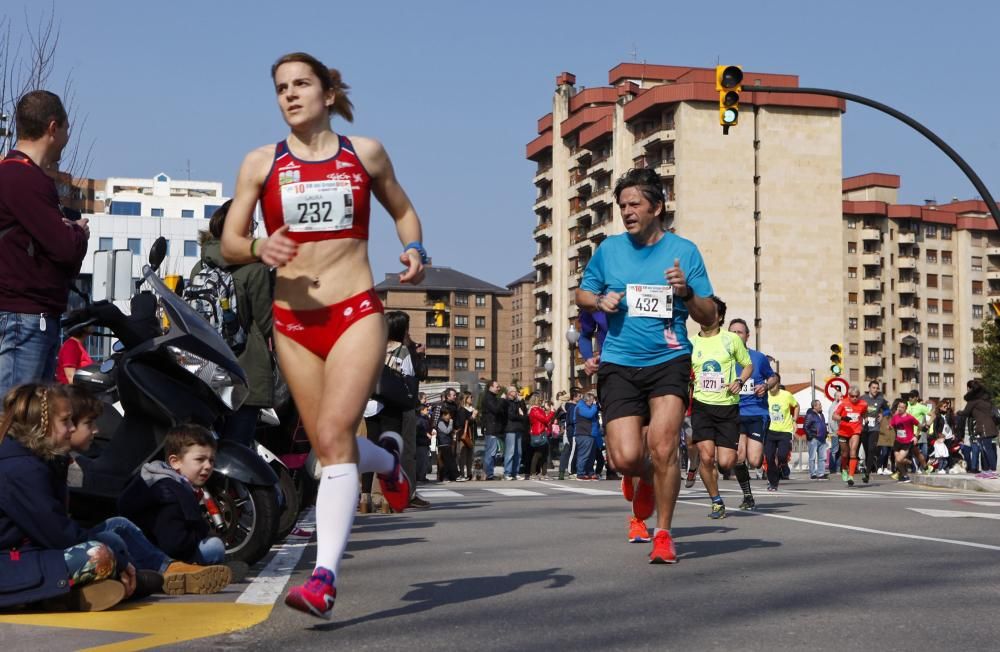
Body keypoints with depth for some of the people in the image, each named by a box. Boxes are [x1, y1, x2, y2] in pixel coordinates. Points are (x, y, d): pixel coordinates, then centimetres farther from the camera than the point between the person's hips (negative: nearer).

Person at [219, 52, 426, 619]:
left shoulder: (365, 153, 6)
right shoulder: (261, 164, 6)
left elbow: (403, 210, 21)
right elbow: (229, 243, 6)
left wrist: (414, 249, 0)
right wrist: (258, 248, -17)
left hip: (357, 314, -3)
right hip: (294, 320, 3)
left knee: (335, 437, -19)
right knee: (331, 449, 10)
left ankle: (325, 577, -22)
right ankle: (386, 456, 45)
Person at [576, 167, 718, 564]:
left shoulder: (684, 250, 2)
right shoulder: (609, 249, 7)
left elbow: (709, 318, 3)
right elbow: (581, 294, 20)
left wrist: (686, 292, -16)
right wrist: (600, 301, -3)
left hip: (668, 360, -1)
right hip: (618, 364, 2)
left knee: (662, 448, -17)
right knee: (625, 458, -10)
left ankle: (663, 534, 4)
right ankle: (646, 477, 29)